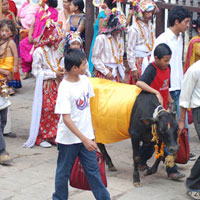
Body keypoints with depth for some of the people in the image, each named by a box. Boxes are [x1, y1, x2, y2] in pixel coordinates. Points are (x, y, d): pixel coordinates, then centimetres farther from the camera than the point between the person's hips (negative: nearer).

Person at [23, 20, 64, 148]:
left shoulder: (55, 50, 8)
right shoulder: (39, 51, -14)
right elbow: (37, 71, -15)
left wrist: (61, 70, 0)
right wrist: (54, 74, -16)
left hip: (56, 84, 7)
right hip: (45, 85, -7)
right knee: (45, 110, -1)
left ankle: (53, 135, 16)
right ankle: (41, 138, 11)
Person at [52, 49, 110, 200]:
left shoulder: (84, 80, -1)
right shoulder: (65, 88, -22)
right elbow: (66, 119, -23)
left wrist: (91, 128, 16)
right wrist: (84, 139, -25)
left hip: (86, 135, 5)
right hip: (69, 138, -5)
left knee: (93, 169, 11)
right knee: (64, 172, 11)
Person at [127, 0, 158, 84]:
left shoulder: (150, 26, 10)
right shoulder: (134, 28, -12)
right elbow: (130, 50, -11)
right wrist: (133, 68, -13)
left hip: (150, 61, 6)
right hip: (139, 62, -6)